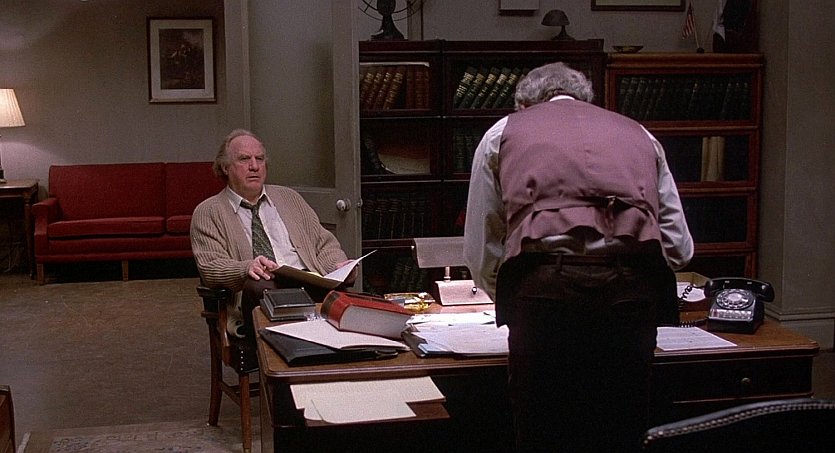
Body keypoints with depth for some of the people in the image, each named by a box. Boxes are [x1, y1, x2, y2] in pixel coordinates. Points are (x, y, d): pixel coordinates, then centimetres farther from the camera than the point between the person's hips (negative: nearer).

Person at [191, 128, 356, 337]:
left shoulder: (289, 198, 27)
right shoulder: (207, 213, 13)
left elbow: (323, 243, 24)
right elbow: (210, 267, 0)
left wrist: (340, 266, 0)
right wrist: (247, 268, -23)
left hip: (309, 285, 3)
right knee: (257, 285, -39)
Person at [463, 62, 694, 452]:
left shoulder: (503, 132, 22)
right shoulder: (638, 134, 28)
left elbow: (480, 253, 18)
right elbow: (678, 247, 21)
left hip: (545, 286, -2)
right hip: (632, 288, 3)